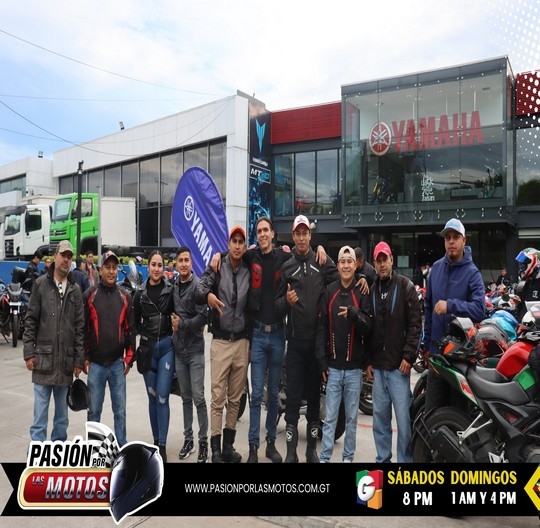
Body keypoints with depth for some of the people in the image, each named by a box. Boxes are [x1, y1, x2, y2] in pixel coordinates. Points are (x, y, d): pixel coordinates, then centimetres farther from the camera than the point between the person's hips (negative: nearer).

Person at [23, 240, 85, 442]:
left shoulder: (75, 290, 7)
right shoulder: (41, 283, 1)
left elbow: (80, 327, 7)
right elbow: (30, 321, 0)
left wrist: (79, 359, 3)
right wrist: (28, 352, -5)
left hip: (66, 361, 3)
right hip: (43, 358, -2)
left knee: (62, 414, 12)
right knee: (40, 413, 1)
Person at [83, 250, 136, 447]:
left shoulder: (125, 297, 6)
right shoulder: (90, 295, -1)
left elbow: (130, 329, 8)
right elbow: (83, 328, 0)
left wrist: (129, 357, 4)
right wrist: (84, 357, -3)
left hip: (117, 363, 2)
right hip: (96, 363, -2)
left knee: (120, 410, 8)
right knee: (94, 410, 8)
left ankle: (122, 447, 19)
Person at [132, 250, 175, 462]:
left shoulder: (171, 290, -3)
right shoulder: (140, 293, 3)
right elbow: (136, 321, 12)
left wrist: (175, 327, -8)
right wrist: (146, 334, 2)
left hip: (167, 347, -2)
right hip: (147, 348, 2)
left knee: (162, 397, -5)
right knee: (152, 397, 12)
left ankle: (162, 446, 3)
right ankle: (156, 441, 25)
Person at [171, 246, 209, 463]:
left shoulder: (197, 285, -11)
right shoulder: (174, 286, 8)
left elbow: (203, 317, -17)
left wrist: (182, 324, -13)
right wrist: (173, 323, 2)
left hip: (195, 349, -6)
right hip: (178, 349, 6)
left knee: (198, 397, -3)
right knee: (186, 397, 14)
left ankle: (203, 441, 10)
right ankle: (188, 439, 25)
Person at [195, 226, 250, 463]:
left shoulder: (249, 272, 5)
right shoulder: (216, 268, -2)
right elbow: (199, 289, -17)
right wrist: (208, 295, -37)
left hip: (242, 342, 3)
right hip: (220, 341, -3)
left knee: (235, 399, 12)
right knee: (218, 398, 1)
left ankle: (229, 445, 24)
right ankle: (215, 448, 10)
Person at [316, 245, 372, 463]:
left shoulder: (362, 293, -1)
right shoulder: (329, 292, 3)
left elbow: (368, 329, -8)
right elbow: (322, 328, 2)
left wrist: (354, 314, -27)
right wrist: (322, 361, -2)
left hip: (354, 367, 0)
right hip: (333, 366, 1)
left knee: (352, 417, 11)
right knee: (330, 417, 5)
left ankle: (348, 457, 24)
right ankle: (324, 457, 13)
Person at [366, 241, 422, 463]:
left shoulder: (405, 286, -1)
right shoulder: (372, 291, 13)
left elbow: (415, 324, -6)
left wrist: (408, 356, -12)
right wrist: (368, 361, 9)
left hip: (399, 365, -4)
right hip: (377, 366, 5)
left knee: (403, 417, -2)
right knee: (380, 417, 11)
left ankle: (405, 460, 10)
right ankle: (382, 459, 23)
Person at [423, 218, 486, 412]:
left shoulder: (472, 272, -8)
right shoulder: (436, 267, 8)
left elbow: (480, 309, -21)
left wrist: (450, 305, -31)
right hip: (437, 350, 5)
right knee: (432, 410, 11)